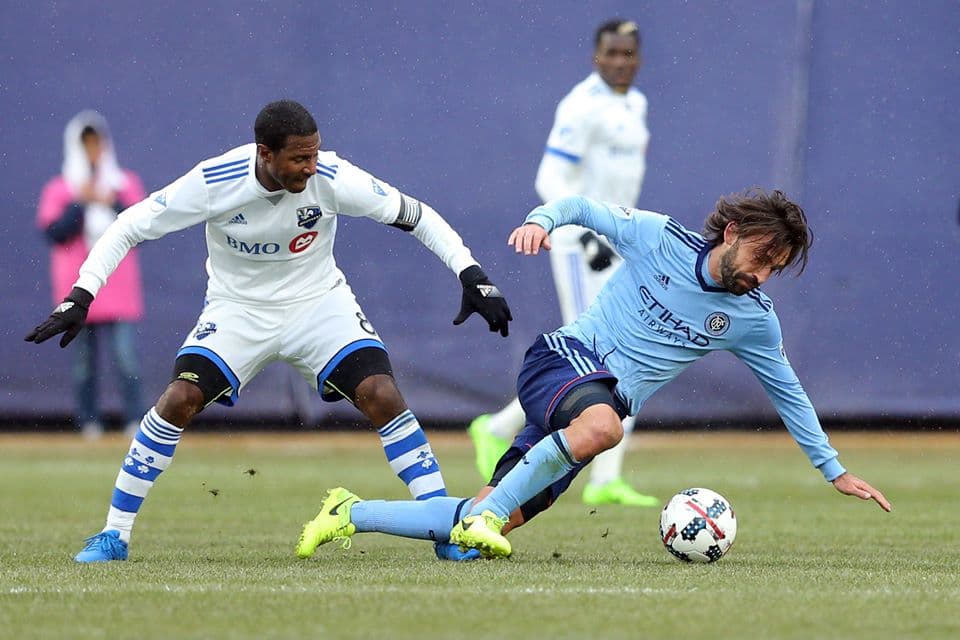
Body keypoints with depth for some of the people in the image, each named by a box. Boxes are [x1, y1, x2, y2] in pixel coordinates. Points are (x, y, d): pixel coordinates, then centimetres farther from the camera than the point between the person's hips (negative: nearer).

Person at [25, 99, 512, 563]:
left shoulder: (332, 179, -23)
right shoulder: (214, 183, -24)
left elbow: (415, 215, -12)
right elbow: (128, 227, -15)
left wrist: (471, 274, -21)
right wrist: (80, 296, -24)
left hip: (319, 302, 0)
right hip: (238, 310, 0)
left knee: (381, 396, -20)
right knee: (180, 400, -19)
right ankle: (114, 534, -5)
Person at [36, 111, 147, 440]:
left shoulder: (127, 185, 12)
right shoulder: (58, 190, 8)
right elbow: (53, 233, -5)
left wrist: (114, 203, -7)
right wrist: (80, 203, -10)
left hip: (119, 289, 0)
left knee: (126, 354, -12)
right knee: (84, 360, 1)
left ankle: (136, 421, -12)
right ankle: (89, 422, 6)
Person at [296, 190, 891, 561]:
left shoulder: (754, 318, 2)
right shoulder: (660, 236, -6)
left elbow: (789, 393, 13)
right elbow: (584, 208, 4)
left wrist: (834, 469, 15)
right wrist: (542, 219, -18)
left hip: (607, 400, 4)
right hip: (566, 356, -4)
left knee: (494, 523, -7)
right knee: (601, 420, -42)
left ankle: (352, 514, 9)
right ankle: (486, 512, -29)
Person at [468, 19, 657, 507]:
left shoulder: (634, 104, 14)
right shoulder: (583, 106, -15)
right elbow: (551, 180, -20)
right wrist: (587, 236, -30)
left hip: (616, 247, 9)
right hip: (578, 243, -9)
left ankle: (606, 481, 1)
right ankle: (498, 430, 4)